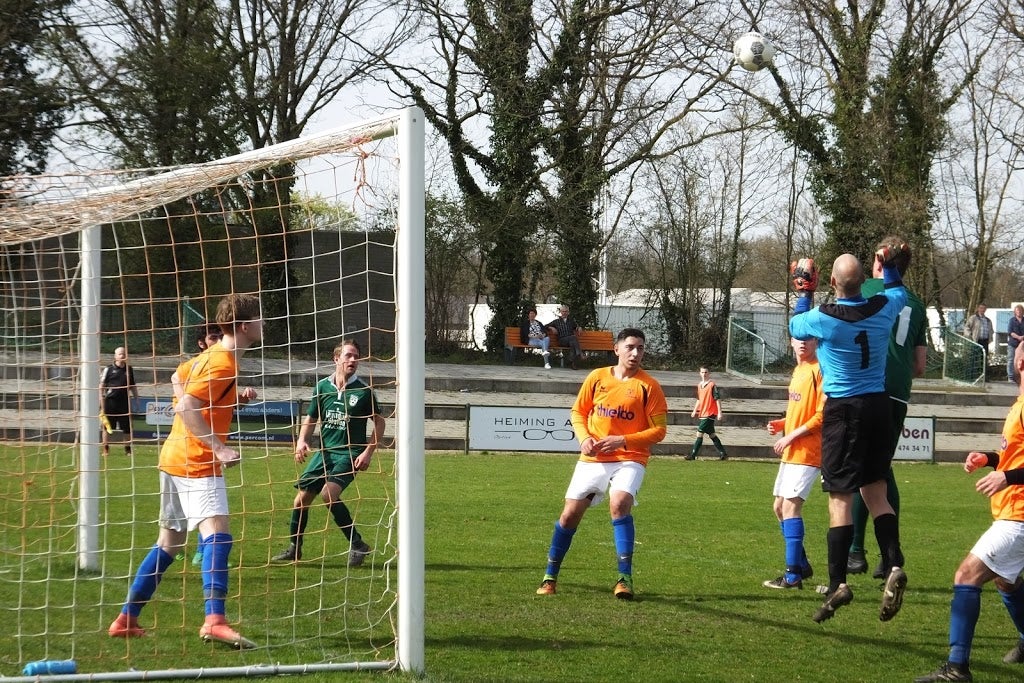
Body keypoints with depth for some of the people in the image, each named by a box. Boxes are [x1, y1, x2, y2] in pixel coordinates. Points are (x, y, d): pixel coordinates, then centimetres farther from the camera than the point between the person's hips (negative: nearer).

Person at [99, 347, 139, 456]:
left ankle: (128, 449, 13)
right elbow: (101, 386, 2)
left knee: (127, 427, 4)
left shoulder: (129, 370, 12)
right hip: (111, 401, -3)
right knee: (107, 426, 0)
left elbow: (133, 386, 21)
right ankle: (106, 449, 8)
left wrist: (136, 399, 14)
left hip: (124, 401, 3)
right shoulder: (108, 369, 2)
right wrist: (102, 401, -6)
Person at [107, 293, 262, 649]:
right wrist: (219, 447, -28)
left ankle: (126, 619, 19)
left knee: (168, 543, 15)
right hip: (196, 463, -10)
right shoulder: (223, 363, -15)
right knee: (218, 535, -21)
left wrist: (235, 395, 18)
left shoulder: (212, 355, 13)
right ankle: (214, 620, -34)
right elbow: (185, 407, -23)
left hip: (175, 459, 10)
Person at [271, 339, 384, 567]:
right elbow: (311, 418, 14)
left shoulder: (363, 390, -7)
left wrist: (369, 452, -8)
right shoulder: (322, 387, 3)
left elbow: (379, 421, 2)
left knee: (329, 493, -25)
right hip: (325, 451, 5)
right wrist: (302, 441, -4)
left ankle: (357, 545, -14)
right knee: (303, 496, 2)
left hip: (350, 454, -5)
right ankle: (294, 548, 20)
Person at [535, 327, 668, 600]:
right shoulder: (597, 378, 4)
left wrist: (622, 441, -17)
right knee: (570, 514, 2)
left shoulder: (649, 386, -5)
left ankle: (625, 578, -24)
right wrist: (584, 437, -5)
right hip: (592, 459, 3)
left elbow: (659, 430, -6)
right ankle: (550, 576, 20)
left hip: (629, 459, -3)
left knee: (619, 503, -29)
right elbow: (578, 411, 15)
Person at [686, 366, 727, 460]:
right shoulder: (699, 385, 12)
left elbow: (718, 399, -13)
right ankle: (722, 453, 20)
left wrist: (719, 412, -16)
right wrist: (695, 411, 21)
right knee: (711, 434, 12)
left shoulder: (712, 385, -12)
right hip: (702, 413, 8)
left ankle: (693, 455, -8)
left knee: (700, 433, -10)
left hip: (710, 414, -8)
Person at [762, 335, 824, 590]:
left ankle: (793, 576, -17)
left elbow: (822, 416, -18)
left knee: (790, 505, -15)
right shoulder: (798, 371, 16)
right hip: (791, 452, 10)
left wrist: (791, 436, -16)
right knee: (780, 506, 13)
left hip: (807, 452, -10)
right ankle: (801, 565, 24)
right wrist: (782, 424, 9)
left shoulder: (818, 371, -12)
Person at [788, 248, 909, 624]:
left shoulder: (822, 318, -14)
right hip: (879, 406, 4)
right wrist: (888, 264, 37)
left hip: (843, 410, -4)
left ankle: (838, 584, -9)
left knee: (840, 500, -4)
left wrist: (805, 293, 23)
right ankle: (893, 566, -6)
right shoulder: (883, 309, -4)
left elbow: (795, 327, 10)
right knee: (876, 493, 12)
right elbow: (898, 291, 22)